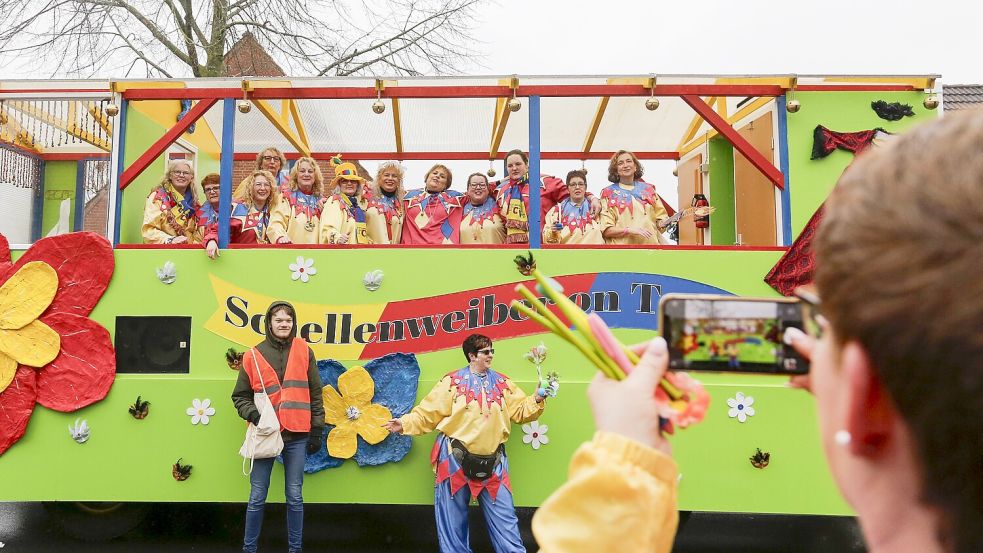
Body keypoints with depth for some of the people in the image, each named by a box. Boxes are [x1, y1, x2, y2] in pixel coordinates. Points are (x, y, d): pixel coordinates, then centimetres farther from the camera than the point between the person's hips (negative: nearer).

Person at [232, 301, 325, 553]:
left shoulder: (304, 351, 4)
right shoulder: (253, 355, 2)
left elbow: (315, 393, 6)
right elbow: (240, 396, 8)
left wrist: (317, 429, 3)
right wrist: (253, 414, -11)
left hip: (297, 434, 0)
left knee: (294, 496, 8)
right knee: (257, 497, 6)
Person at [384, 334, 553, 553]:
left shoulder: (502, 383, 8)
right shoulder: (453, 381, -3)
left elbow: (521, 411, 8)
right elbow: (428, 412, -5)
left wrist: (537, 400, -8)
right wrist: (405, 423, -17)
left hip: (492, 461, 2)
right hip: (456, 458, -2)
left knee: (503, 516, 6)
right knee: (453, 518, 8)